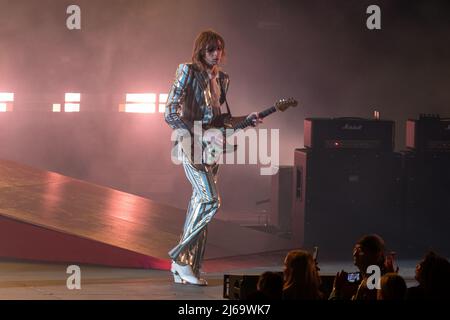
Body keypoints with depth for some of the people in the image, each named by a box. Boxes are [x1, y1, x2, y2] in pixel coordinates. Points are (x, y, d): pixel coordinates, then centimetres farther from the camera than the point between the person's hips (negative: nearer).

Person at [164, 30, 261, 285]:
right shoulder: (189, 72, -8)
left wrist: (246, 120, 8)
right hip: (192, 145, -7)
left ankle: (187, 268, 12)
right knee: (211, 200, -19)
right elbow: (171, 113, -13)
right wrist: (196, 134, -19)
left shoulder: (221, 79, 14)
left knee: (201, 202, 7)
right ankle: (181, 256, -10)